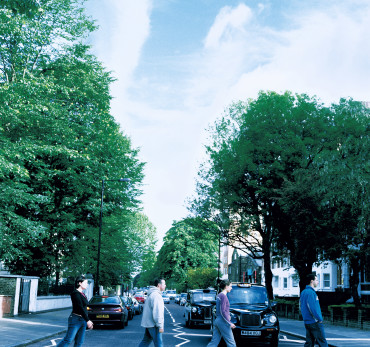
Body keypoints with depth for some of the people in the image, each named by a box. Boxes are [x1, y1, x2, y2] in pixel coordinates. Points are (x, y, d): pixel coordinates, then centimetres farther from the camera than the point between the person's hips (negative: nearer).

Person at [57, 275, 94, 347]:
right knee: (68, 340, -8)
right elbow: (80, 308, -19)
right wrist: (87, 320, -21)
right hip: (76, 319, -9)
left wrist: (88, 321, 21)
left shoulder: (82, 294, 15)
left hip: (83, 320, 9)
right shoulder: (76, 293, -13)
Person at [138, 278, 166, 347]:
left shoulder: (151, 294, 16)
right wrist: (160, 326, -21)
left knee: (146, 341, 15)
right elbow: (157, 312, -23)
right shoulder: (156, 295, -18)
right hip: (153, 324, -10)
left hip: (148, 323, 10)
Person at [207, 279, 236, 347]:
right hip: (223, 321, -9)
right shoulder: (223, 296, -13)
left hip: (217, 320, 9)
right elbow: (222, 311, -19)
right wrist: (229, 323, -17)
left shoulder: (219, 295, 14)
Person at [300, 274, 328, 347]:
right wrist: (320, 319, -13)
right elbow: (313, 308, -22)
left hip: (307, 322, 9)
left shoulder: (303, 292, 13)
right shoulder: (311, 292, -16)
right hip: (315, 322, -9)